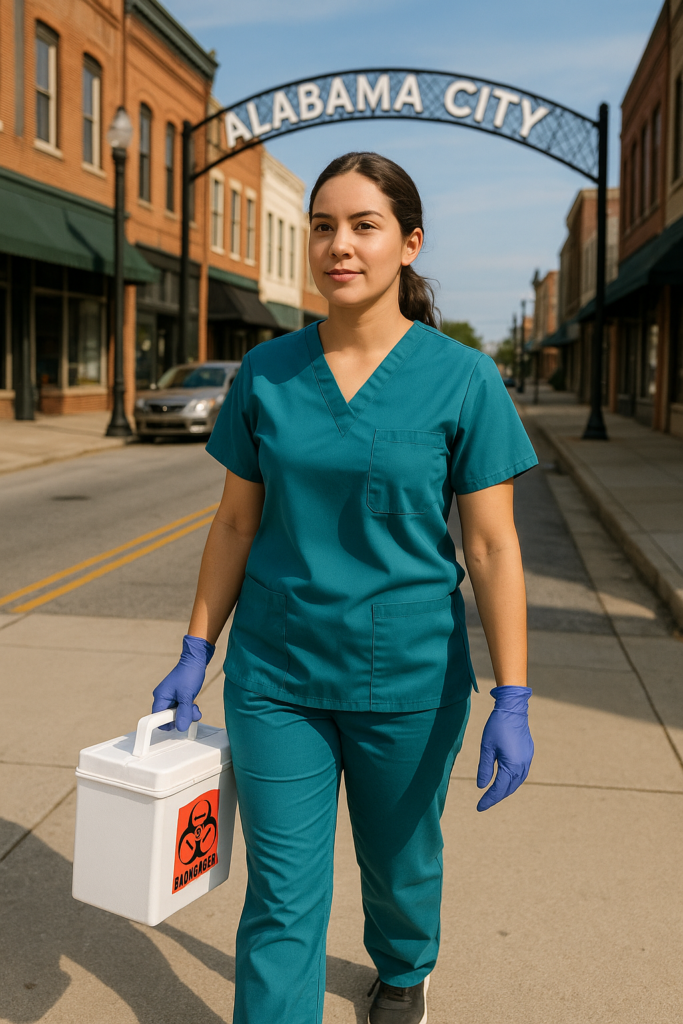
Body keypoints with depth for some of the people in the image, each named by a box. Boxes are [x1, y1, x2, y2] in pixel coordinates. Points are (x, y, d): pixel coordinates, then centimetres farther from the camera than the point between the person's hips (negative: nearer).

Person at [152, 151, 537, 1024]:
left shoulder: (462, 380, -9)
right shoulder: (266, 372, -2)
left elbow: (491, 547, -9)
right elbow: (236, 523, 5)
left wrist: (512, 701, -12)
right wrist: (195, 654, 4)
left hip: (409, 677, -1)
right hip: (276, 674, 1)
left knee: (399, 860, 21)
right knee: (282, 896, 5)